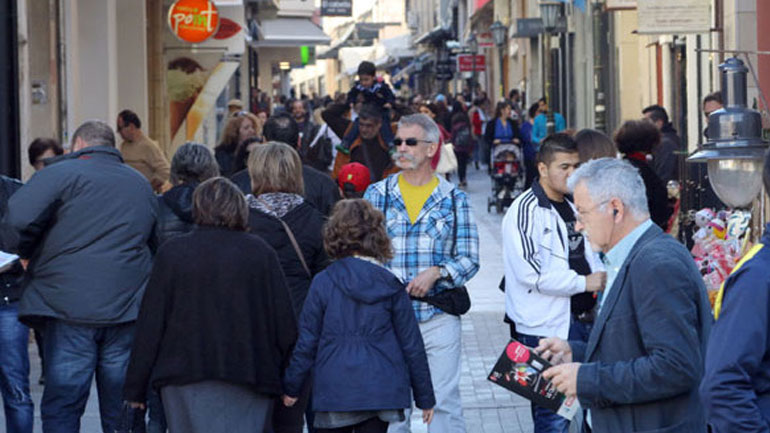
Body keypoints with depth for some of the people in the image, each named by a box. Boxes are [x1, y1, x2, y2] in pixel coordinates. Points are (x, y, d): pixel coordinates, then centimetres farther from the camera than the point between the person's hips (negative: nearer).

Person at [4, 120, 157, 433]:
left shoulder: (61, 174, -1)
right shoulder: (142, 184, 18)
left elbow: (18, 219, -13)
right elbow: (156, 241, 22)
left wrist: (26, 254, 5)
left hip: (70, 309, -4)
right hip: (129, 310, 4)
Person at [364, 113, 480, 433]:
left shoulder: (454, 198, 6)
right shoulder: (377, 194, 8)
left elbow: (469, 259, 4)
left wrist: (436, 273, -14)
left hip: (440, 317, -1)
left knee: (444, 402, -2)